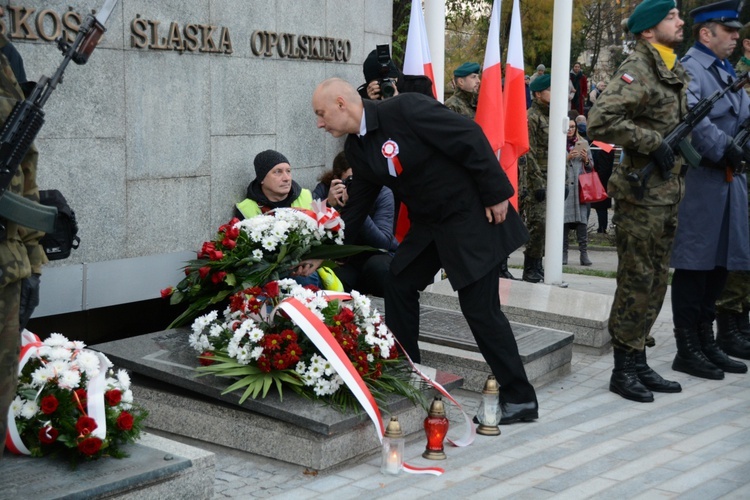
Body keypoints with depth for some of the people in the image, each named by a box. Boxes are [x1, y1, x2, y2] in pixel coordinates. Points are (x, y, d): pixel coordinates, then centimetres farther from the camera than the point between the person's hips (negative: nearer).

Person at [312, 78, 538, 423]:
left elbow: (470, 138, -21)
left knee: (480, 308, -7)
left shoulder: (405, 109, -22)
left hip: (471, 215, -8)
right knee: (398, 285, 8)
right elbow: (356, 206, 12)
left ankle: (521, 399, 5)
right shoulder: (356, 149, 3)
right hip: (428, 223, 8)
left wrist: (496, 195, -19)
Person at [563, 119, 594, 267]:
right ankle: (563, 253, 5)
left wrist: (586, 160, -1)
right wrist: (567, 158, -14)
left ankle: (584, 254, -3)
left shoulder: (583, 143, 14)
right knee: (564, 221, -3)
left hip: (580, 187, 2)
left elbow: (591, 167, 19)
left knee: (582, 221, -4)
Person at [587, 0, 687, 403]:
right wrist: (652, 142, -20)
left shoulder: (674, 72, 17)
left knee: (655, 283, 12)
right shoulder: (637, 69, -12)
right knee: (636, 284, -3)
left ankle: (639, 364, 21)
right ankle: (623, 370, 7)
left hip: (668, 195, 9)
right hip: (641, 194, -9)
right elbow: (601, 120, -25)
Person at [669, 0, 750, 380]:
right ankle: (687, 350, 4)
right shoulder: (690, 68, -9)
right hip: (699, 183, -9)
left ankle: (706, 341, 22)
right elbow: (690, 117, -26)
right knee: (694, 266, -3)